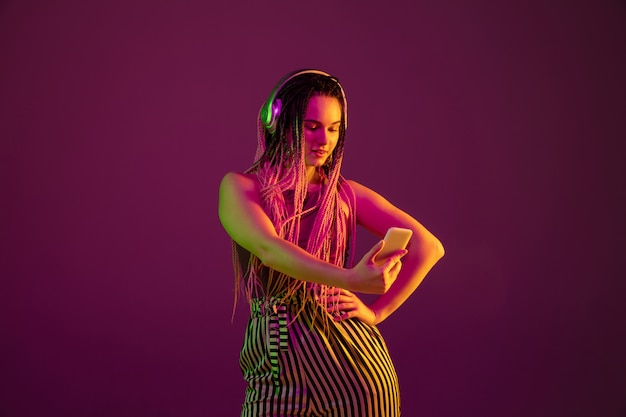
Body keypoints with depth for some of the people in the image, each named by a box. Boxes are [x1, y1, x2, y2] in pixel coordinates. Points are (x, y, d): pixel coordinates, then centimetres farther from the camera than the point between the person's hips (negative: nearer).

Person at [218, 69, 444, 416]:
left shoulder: (347, 194, 7)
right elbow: (268, 248, -19)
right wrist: (349, 278, -33)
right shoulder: (240, 187, 1)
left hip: (350, 355, 1)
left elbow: (428, 247, 5)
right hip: (276, 368, -1)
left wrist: (378, 311, -3)